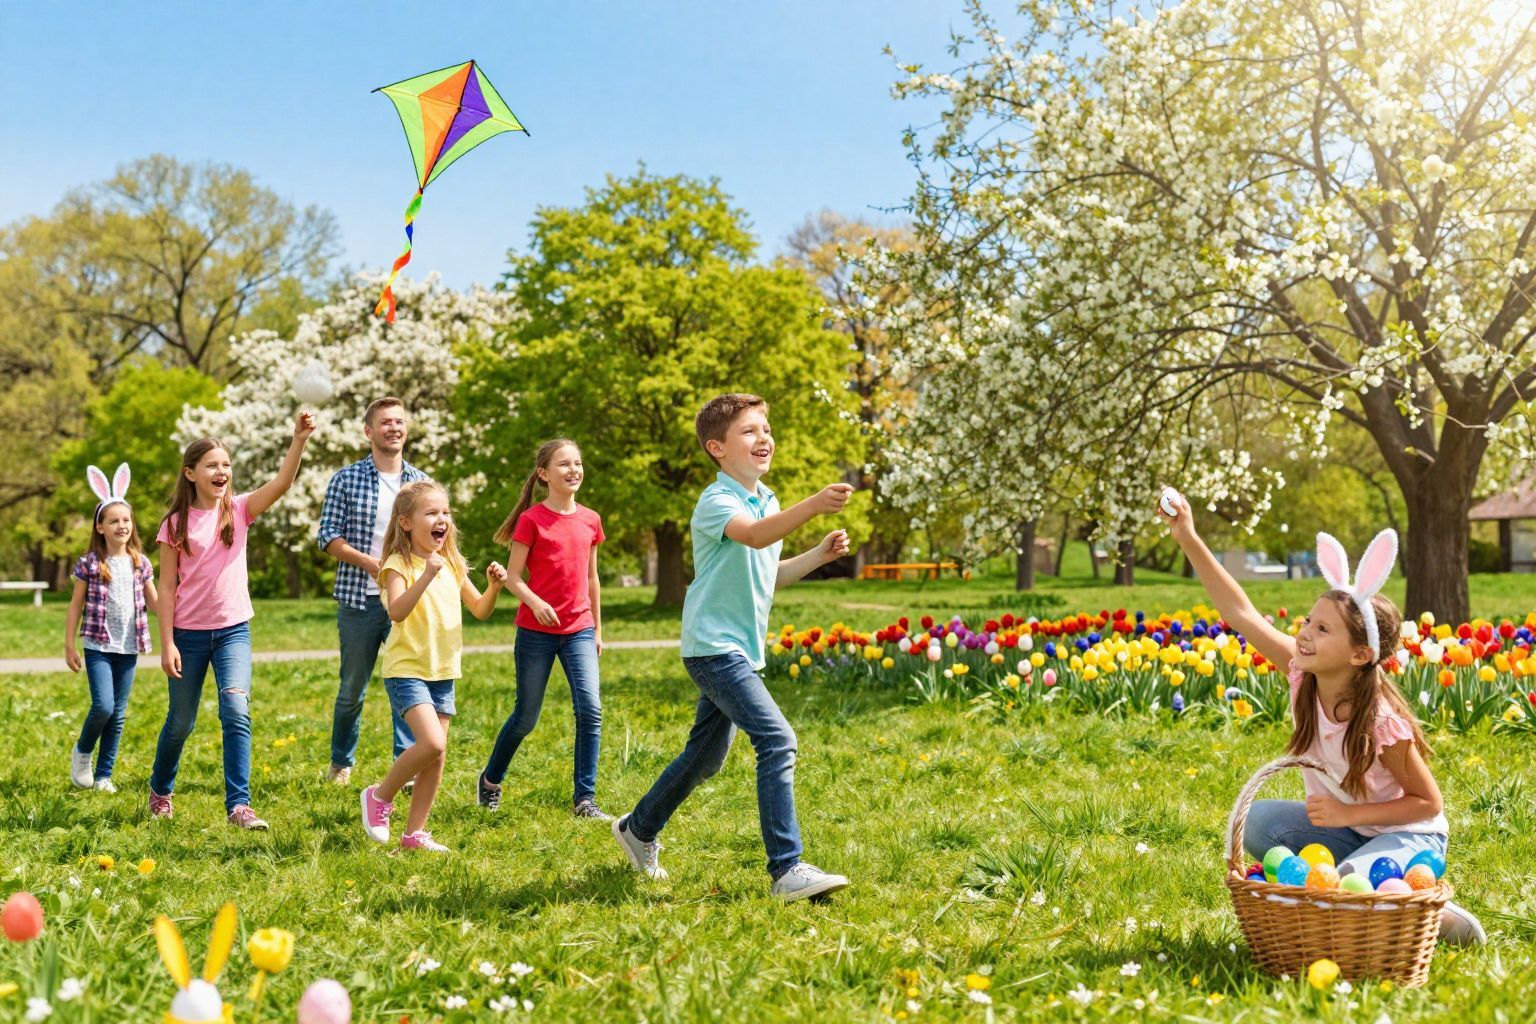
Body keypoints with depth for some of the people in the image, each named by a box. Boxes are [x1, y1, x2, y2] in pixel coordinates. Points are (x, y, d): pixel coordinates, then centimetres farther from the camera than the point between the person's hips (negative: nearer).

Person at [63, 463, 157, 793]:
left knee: (119, 715, 6)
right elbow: (76, 606, 1)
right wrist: (69, 646, 0)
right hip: (98, 646, -3)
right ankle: (82, 752, 14)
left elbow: (155, 603, 11)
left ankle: (103, 775, 17)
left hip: (129, 648, 3)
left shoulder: (140, 563, 5)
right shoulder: (89, 564, -4)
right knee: (103, 706, -15)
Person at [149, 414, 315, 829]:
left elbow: (281, 484, -18)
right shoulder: (176, 523, -4)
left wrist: (299, 439, -33)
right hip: (189, 633, 0)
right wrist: (167, 643, -8)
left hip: (233, 630, 1)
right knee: (181, 721, 11)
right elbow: (167, 586, -4)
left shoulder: (238, 510, -1)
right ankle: (160, 790, 36)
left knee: (237, 712, -15)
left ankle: (239, 805, -12)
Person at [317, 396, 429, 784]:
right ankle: (341, 762, 27)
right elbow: (328, 535, -5)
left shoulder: (422, 483, 8)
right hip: (359, 599, -1)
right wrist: (370, 563, -17)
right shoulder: (346, 479, 0)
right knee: (352, 687, 9)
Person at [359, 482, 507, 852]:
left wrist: (493, 587, -6)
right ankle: (379, 796, 2)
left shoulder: (452, 565, 10)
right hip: (406, 670, -7)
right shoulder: (399, 564, -11)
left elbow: (480, 611, 13)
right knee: (432, 743, -22)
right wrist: (426, 576, -36)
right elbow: (396, 611, -27)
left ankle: (414, 832, 17)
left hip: (443, 672, 7)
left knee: (436, 758, 6)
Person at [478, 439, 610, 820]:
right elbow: (512, 577, -8)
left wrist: (597, 629, 17)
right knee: (526, 717, 6)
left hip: (579, 631, 3)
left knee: (590, 710, -11)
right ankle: (490, 781, 31)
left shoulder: (590, 520, 7)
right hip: (536, 631, -3)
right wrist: (534, 602, -27)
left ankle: (584, 799, -4)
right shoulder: (532, 519, -7)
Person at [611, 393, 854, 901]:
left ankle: (638, 830, 38)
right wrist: (813, 505, -53)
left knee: (706, 755, 19)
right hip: (714, 646, -9)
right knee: (777, 741, -21)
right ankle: (787, 870, -20)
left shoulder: (769, 502, 12)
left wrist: (820, 553, 7)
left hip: (743, 648, 9)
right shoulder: (715, 502, -16)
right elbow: (755, 535, -38)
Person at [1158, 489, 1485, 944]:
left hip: (1408, 836, -6)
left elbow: (1429, 803, -17)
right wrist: (1189, 540, -22)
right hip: (1344, 828, 6)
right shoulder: (1304, 676, -15)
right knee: (1257, 820, -16)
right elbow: (1242, 613, -17)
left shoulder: (1382, 722, -29)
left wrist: (1348, 813, -25)